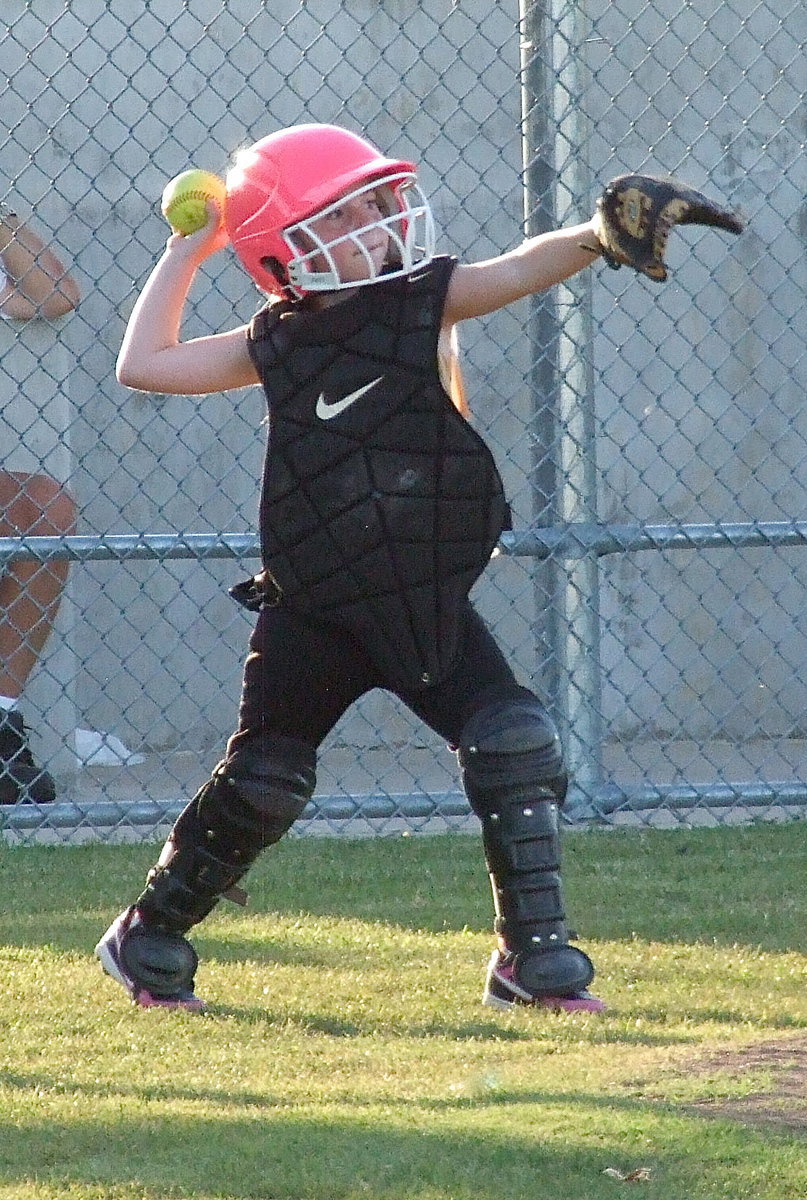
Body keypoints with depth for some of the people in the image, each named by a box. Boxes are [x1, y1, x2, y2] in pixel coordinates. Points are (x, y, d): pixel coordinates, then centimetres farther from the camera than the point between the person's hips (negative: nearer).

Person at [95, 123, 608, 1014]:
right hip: (314, 607, 0)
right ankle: (146, 939, 24)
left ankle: (534, 959, -4)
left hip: (428, 602, 0)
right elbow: (144, 367, 3)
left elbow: (522, 270, -19)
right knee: (261, 784, 5)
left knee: (515, 748, -12)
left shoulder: (425, 302, -2)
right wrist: (187, 252, 7)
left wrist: (597, 236, -39)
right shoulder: (278, 342, 0)